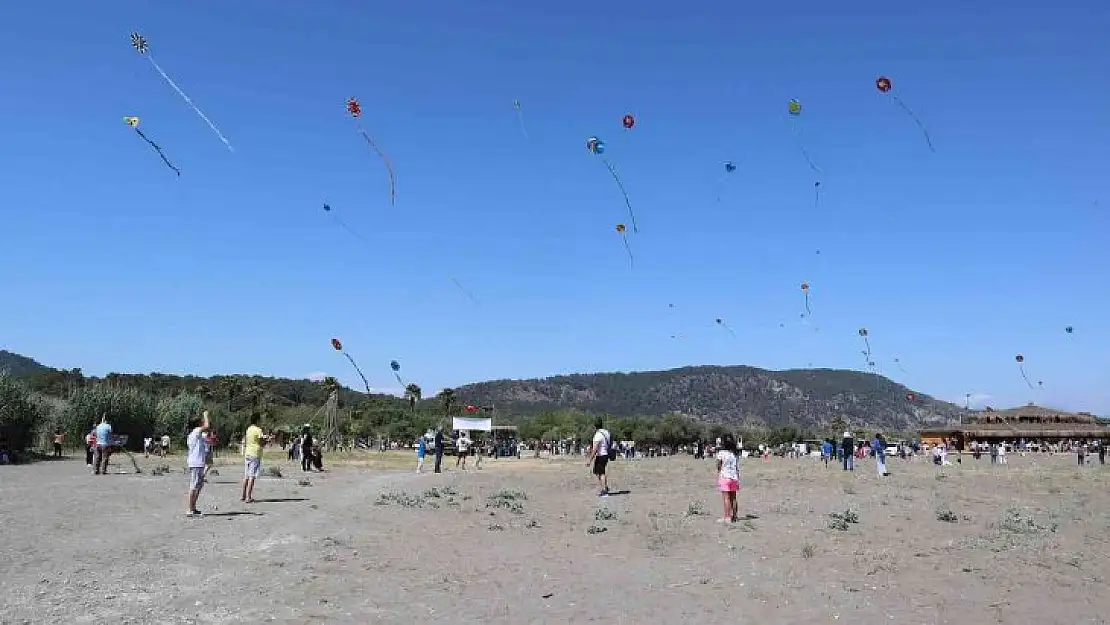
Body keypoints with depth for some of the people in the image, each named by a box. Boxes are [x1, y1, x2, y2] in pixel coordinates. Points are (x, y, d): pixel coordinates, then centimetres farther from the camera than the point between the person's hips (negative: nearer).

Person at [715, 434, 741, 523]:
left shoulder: (721, 453, -8)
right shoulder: (736, 454, 6)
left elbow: (719, 467, -6)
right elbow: (738, 468, 7)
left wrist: (717, 479, 3)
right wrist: (738, 480, 13)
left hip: (724, 477, -5)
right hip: (734, 477, 5)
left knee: (726, 498, -4)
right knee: (733, 498, 11)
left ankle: (727, 517, -4)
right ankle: (734, 516, 16)